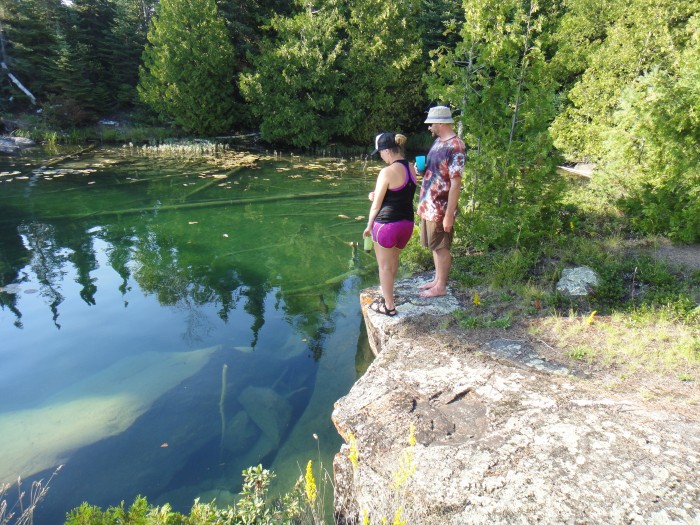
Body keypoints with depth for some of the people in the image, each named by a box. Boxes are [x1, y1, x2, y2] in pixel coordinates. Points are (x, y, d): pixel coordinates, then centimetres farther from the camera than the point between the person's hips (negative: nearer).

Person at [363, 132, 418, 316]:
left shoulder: (387, 172, -18)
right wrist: (377, 195, 6)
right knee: (393, 260, 26)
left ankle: (389, 306, 20)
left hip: (387, 224, -7)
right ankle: (387, 291, 46)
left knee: (384, 266, 9)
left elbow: (376, 204, -12)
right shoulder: (411, 169, 4)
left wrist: (369, 226, 1)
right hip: (407, 223, 8)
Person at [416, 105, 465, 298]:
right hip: (429, 206, 9)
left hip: (441, 208, -9)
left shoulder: (455, 146, -18)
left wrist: (449, 215, -22)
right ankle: (437, 279, 31)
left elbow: (456, 183, -21)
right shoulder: (438, 141, 10)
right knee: (434, 246, 17)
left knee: (441, 247, 3)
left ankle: (441, 286, 16)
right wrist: (422, 202, 8)